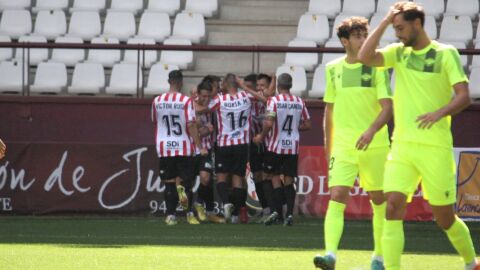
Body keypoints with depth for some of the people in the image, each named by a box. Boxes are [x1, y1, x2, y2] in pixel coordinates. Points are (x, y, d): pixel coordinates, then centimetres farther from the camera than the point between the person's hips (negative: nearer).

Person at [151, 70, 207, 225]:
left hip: (164, 147, 2)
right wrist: (200, 146, -10)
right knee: (186, 181, 6)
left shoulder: (157, 101, 2)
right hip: (183, 147, -2)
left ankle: (170, 215, 1)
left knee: (169, 183, 8)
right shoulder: (186, 101, -9)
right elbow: (191, 125, -13)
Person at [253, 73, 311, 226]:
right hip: (293, 147, 3)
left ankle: (277, 211, -1)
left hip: (276, 146, -3)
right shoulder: (299, 102, 3)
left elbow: (269, 123, -19)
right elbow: (307, 125, 7)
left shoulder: (274, 101, -11)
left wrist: (262, 136, -3)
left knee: (275, 177, 9)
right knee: (289, 180, 7)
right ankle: (289, 213, -3)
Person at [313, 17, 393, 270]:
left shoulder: (377, 67, -2)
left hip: (375, 145, -1)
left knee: (379, 200, 7)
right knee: (337, 196, -15)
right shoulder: (333, 69, 7)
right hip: (342, 147, 1)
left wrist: (371, 131, -28)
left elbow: (387, 107, -10)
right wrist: (328, 150, 17)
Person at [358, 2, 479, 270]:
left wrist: (440, 112, -28)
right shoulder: (399, 52, 10)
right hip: (402, 145, 4)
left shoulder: (446, 53, -3)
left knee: (445, 217, 3)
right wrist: (385, 21, -5)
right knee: (394, 205, -13)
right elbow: (365, 57, -5)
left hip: (435, 147, -4)